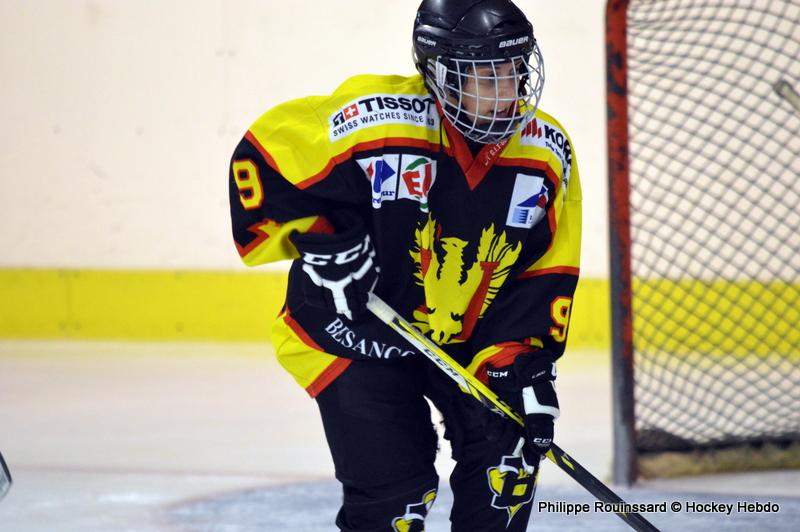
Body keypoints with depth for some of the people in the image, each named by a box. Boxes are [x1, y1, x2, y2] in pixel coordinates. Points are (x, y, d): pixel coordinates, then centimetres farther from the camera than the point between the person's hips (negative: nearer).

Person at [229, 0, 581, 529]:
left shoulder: (549, 153, -10)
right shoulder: (372, 120, -25)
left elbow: (547, 275, -5)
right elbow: (262, 155, -14)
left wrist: (526, 364, -14)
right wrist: (319, 242, -19)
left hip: (471, 336, 5)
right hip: (350, 328, -5)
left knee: (505, 459, -6)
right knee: (392, 485, -13)